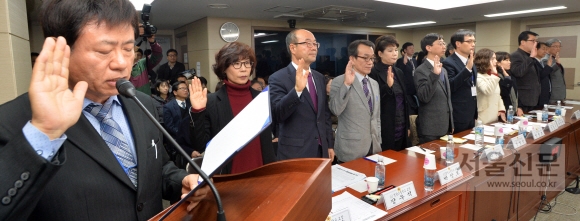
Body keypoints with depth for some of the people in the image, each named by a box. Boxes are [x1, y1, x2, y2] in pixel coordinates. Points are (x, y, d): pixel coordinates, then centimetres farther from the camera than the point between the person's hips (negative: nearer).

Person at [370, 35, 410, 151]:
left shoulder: (399, 72, 11)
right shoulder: (373, 73, -11)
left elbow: (404, 100, 16)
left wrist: (407, 126, 17)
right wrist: (388, 85, -29)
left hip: (401, 128, 7)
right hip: (385, 131, -7)